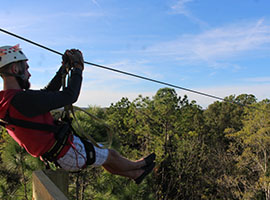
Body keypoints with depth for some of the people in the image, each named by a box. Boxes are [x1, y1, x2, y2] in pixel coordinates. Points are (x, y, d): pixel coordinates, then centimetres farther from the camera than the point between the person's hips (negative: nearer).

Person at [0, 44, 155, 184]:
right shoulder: (22, 99, -30)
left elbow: (49, 91, 12)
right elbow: (70, 96, -25)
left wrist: (64, 67, 11)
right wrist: (78, 68, -11)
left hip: (54, 155, 10)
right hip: (70, 154, -9)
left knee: (104, 157, 25)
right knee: (111, 155, 15)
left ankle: (136, 175, 43)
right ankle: (137, 165, 43)